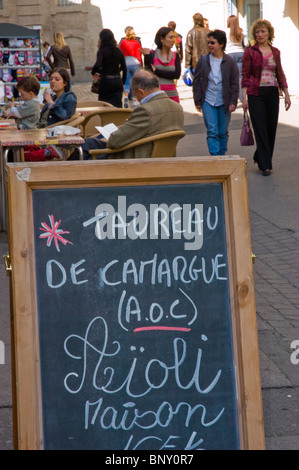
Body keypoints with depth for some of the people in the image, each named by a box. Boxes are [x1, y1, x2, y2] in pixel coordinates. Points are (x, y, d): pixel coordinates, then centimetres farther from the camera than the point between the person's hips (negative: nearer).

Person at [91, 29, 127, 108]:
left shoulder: (102, 51, -8)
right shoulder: (119, 51, 7)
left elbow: (98, 65, -25)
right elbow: (124, 69, 9)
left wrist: (93, 72, -6)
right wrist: (123, 83, 18)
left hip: (106, 81, -4)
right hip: (118, 81, 4)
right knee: (118, 105, 5)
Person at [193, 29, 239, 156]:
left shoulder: (230, 62, 0)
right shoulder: (203, 60, 2)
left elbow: (235, 83, 2)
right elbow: (196, 81, 6)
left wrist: (233, 102, -5)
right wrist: (197, 101, 1)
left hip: (224, 103, 0)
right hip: (208, 102, 0)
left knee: (223, 132, 9)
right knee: (212, 132, -8)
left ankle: (222, 155, 25)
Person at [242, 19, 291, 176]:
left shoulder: (275, 52, 9)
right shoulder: (250, 52, -2)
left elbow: (280, 74, 13)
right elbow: (245, 75, -3)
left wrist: (286, 94, 9)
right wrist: (244, 97, -10)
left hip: (272, 93, 4)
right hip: (256, 94, -4)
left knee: (272, 128, 7)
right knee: (260, 129, -5)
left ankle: (260, 158, 25)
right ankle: (265, 165, -3)